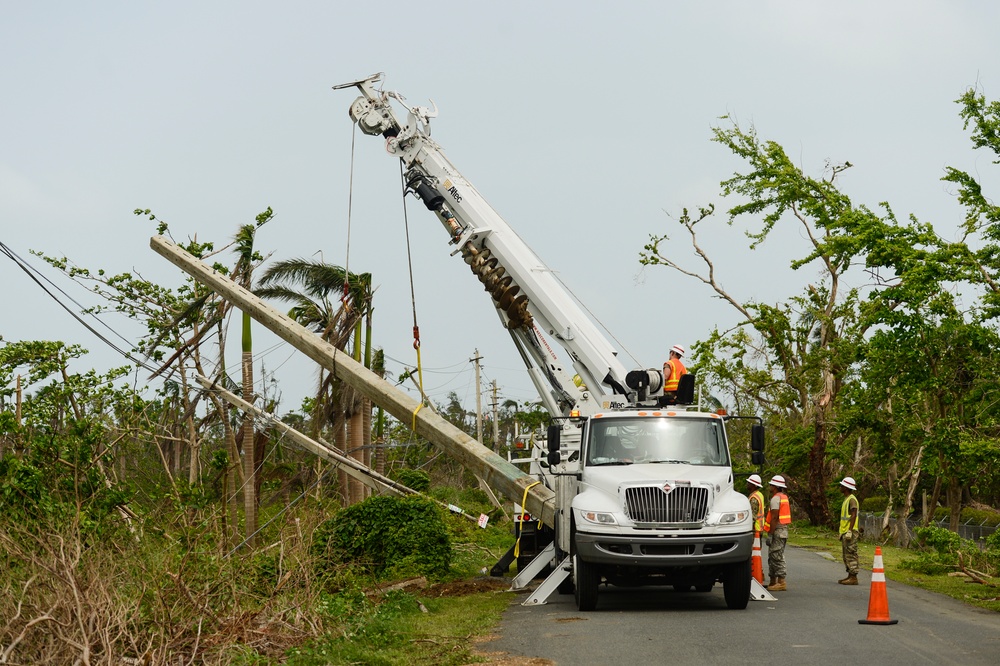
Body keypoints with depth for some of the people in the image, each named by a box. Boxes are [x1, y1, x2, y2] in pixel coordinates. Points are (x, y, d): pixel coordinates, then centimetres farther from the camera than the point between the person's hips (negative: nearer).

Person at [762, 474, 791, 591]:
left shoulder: (776, 498, -13)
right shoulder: (784, 497, 17)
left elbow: (774, 518, -19)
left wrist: (771, 534, -18)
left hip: (777, 530, -10)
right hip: (784, 529, 10)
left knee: (777, 557, -10)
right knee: (773, 557, 15)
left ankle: (781, 582, -13)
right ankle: (773, 582, 19)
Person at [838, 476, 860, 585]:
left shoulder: (852, 499, -13)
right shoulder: (846, 499, 19)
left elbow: (853, 516, -20)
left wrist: (849, 531, -24)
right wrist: (842, 532, 24)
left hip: (850, 532, -11)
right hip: (845, 531, 11)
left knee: (851, 555, -10)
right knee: (847, 555, 13)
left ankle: (853, 578, -11)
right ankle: (850, 576, 17)